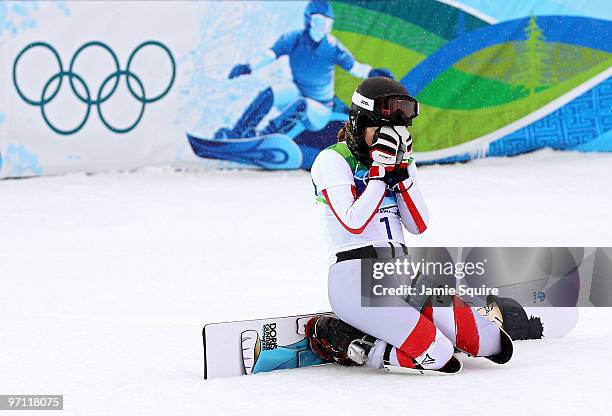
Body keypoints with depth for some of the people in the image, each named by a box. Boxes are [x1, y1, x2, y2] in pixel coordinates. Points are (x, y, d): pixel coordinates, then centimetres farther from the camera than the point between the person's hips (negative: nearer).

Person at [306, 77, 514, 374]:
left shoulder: (400, 161, 16)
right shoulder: (332, 161, -5)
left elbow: (419, 226, 4)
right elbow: (354, 223, -19)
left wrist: (401, 171, -5)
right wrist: (379, 171, -15)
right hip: (355, 279, -7)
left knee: (494, 345, -8)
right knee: (439, 357, -25)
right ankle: (341, 341, -5)